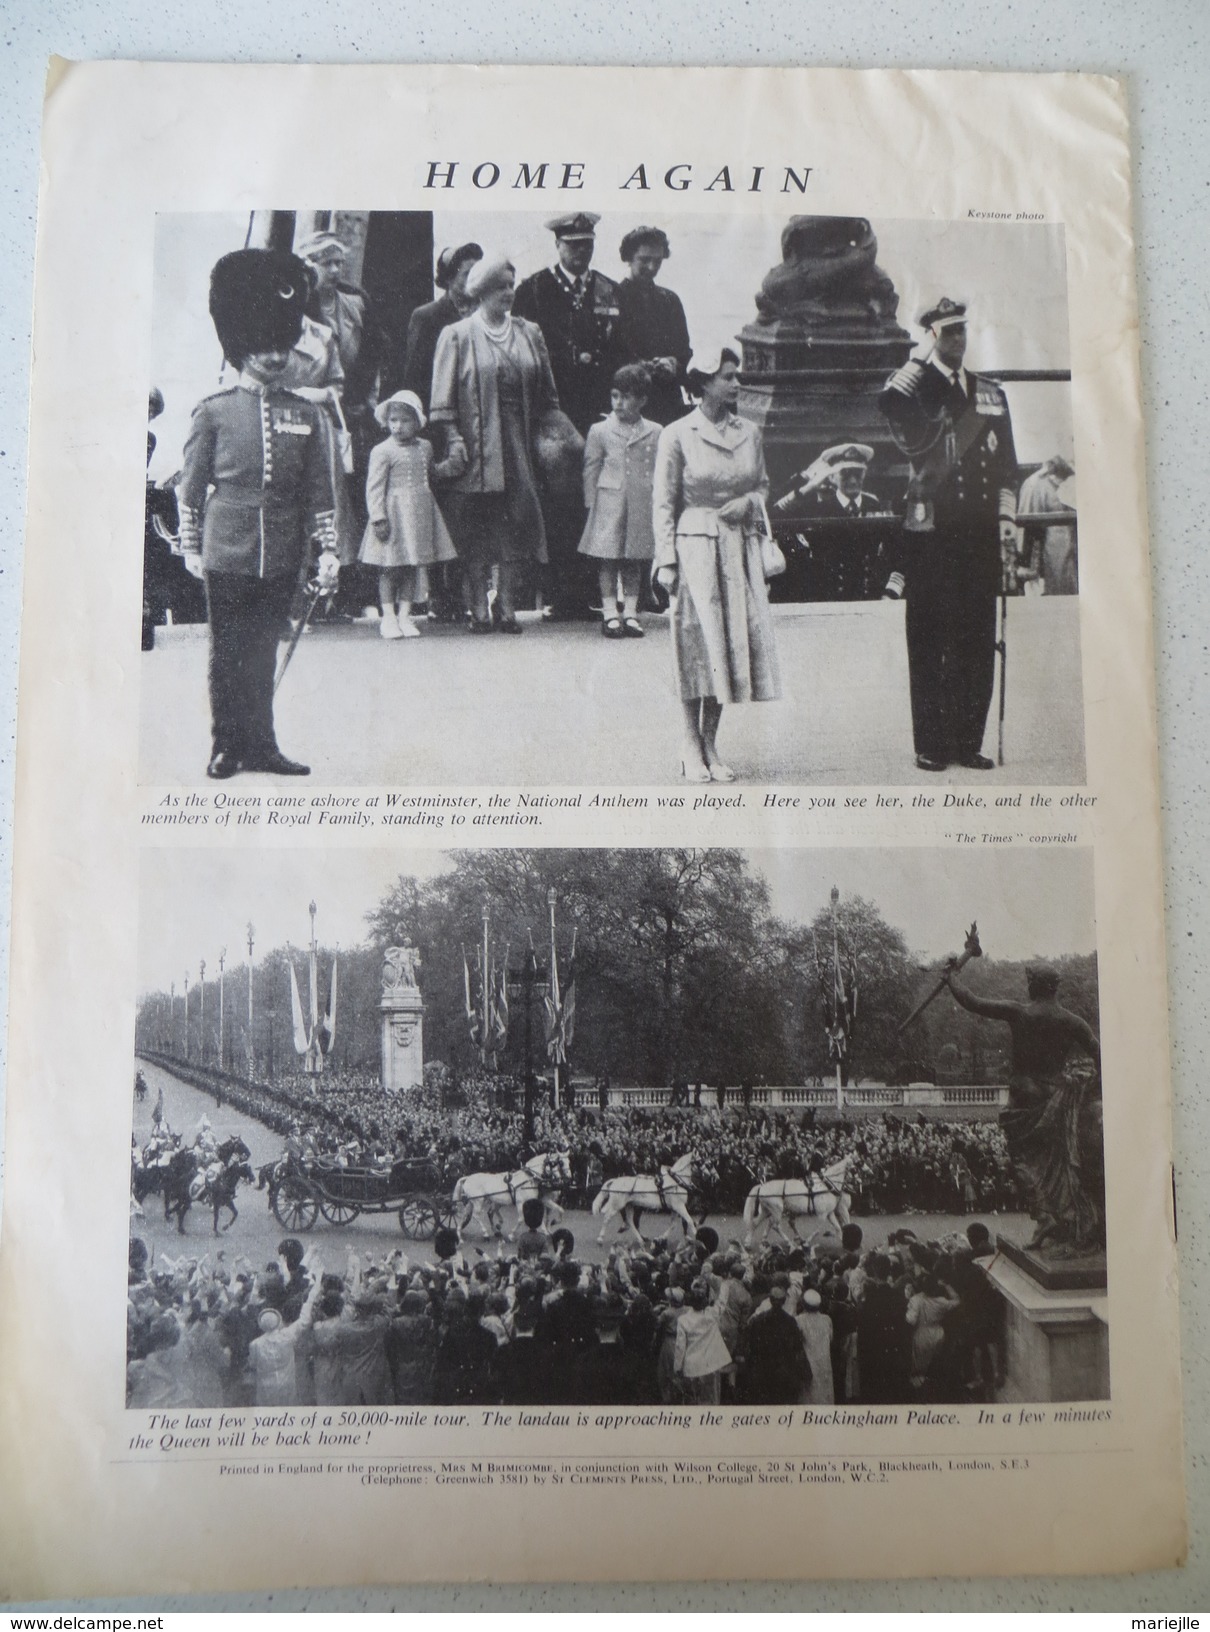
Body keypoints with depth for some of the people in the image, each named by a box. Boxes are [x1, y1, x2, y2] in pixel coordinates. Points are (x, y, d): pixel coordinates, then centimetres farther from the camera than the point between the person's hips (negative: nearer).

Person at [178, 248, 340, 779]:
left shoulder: (304, 414, 7)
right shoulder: (213, 411, 0)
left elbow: (319, 491, 8)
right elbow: (191, 485, 4)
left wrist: (327, 550, 1)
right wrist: (191, 548, 2)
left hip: (282, 559, 2)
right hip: (227, 556, -2)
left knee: (264, 652, 10)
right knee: (227, 654, 5)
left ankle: (261, 745, 19)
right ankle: (226, 746, 16)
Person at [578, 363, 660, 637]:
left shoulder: (655, 433, 7)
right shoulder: (599, 431, 3)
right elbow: (591, 470, 5)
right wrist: (592, 504, 0)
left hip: (641, 507, 2)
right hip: (609, 504, -2)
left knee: (635, 561, 7)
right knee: (608, 560, -1)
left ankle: (630, 613, 14)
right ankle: (610, 613, 5)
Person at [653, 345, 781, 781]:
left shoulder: (749, 433, 9)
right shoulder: (677, 435, -3)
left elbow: (763, 484, 21)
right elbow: (663, 503, -3)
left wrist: (749, 502, -2)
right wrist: (666, 560, -8)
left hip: (740, 548, 5)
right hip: (695, 546, -4)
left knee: (736, 640, 2)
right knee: (699, 642, -4)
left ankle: (710, 744, 12)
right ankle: (691, 744, 7)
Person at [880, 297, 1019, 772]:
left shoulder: (991, 394, 19)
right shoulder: (915, 387, 5)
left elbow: (1007, 465, 19)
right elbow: (889, 403, -21)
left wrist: (1006, 518, 9)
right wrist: (922, 356, -14)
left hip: (981, 535, 4)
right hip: (930, 533, -4)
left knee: (978, 642, 3)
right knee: (929, 643, -3)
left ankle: (968, 742, 11)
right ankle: (931, 745, 3)